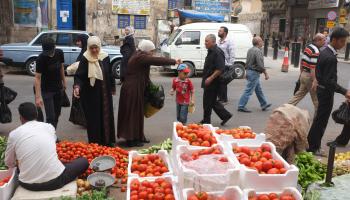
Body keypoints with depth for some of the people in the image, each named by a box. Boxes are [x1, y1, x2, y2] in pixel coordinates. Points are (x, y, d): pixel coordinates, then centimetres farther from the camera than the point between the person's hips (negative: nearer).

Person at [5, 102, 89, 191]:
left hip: (28, 184, 3)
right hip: (55, 180, -3)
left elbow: (9, 163, 13)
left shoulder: (13, 134, 1)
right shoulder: (49, 127, 3)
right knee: (84, 161, 19)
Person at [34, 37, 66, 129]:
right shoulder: (41, 58, -22)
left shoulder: (59, 53, -8)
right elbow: (37, 77, -24)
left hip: (58, 89, 5)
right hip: (47, 90, -5)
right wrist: (38, 96, -30)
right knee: (51, 117, -9)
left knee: (57, 114, 14)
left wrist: (64, 81, 13)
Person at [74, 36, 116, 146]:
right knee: (93, 118, 0)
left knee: (106, 116, 10)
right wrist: (77, 86, -31)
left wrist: (112, 88, 18)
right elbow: (79, 75, -13)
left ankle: (107, 140, 23)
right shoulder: (85, 59, -8)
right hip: (91, 94, -3)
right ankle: (95, 142, 11)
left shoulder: (105, 57, 2)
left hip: (104, 93, 4)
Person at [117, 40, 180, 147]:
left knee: (137, 113, 14)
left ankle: (138, 137, 23)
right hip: (132, 90, -10)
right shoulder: (140, 57, -17)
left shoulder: (139, 56, 15)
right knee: (133, 114, -3)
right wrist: (174, 61, -17)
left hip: (135, 89, 10)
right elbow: (157, 61, -23)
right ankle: (131, 139, 4)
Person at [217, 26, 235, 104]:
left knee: (223, 83, -3)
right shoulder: (218, 42, 14)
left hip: (225, 66, -7)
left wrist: (230, 65, -17)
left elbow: (232, 55, -11)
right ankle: (220, 98, 22)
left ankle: (224, 99, 6)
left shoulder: (229, 42, -7)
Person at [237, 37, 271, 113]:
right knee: (248, 91, -5)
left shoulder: (250, 50, 11)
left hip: (249, 71, 10)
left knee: (259, 90, 18)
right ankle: (241, 106, -2)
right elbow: (260, 64, -23)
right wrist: (266, 73, -14)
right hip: (254, 73, -10)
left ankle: (264, 104, 29)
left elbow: (248, 62, 18)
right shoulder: (258, 51, -18)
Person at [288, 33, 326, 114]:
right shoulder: (316, 51, -18)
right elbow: (313, 67, -24)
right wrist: (314, 81, -26)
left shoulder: (308, 47, 10)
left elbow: (302, 62, 15)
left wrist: (301, 73, 23)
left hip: (304, 74, 9)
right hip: (309, 76, -9)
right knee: (316, 98, 6)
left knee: (299, 94, 14)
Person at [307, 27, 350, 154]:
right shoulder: (331, 58, -23)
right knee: (321, 121, 1)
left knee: (319, 119, 19)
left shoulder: (324, 52, 7)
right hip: (327, 92, -10)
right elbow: (329, 81, -26)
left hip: (321, 89, 10)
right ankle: (313, 147, 12)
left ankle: (311, 143, 29)